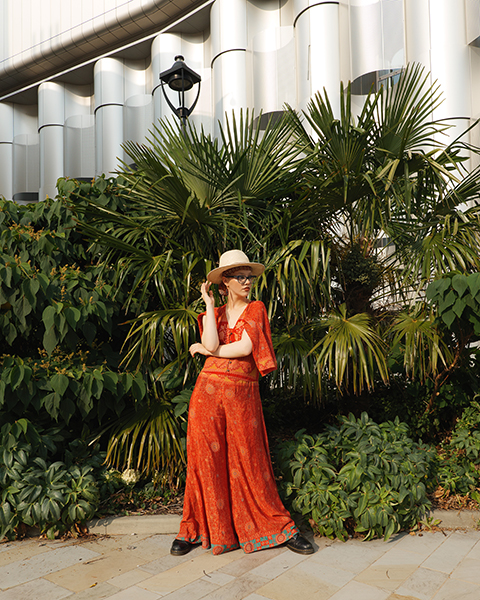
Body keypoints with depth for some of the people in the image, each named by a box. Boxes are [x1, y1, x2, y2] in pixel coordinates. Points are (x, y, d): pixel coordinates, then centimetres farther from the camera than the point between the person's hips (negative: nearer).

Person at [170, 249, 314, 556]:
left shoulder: (256, 309, 5)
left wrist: (207, 350, 0)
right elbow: (211, 344, -9)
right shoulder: (213, 312, 12)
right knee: (206, 460, 5)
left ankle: (281, 527, 18)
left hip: (243, 394, -2)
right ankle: (195, 529, 21)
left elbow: (245, 348, -10)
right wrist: (209, 304, -1)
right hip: (209, 390, 2)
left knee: (250, 461, 3)